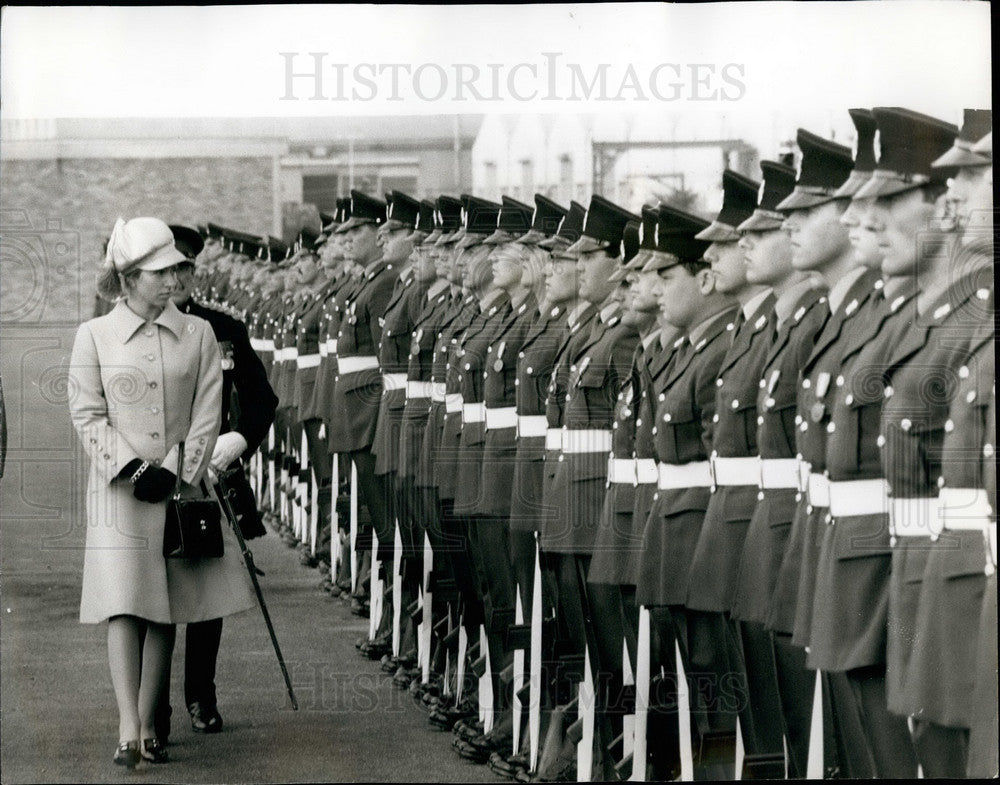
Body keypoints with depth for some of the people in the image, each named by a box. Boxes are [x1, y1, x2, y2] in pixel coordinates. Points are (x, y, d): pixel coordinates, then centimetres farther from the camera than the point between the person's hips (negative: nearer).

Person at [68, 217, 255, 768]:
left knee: (164, 610, 3)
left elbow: (207, 414, 2)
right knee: (123, 604, -11)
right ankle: (128, 728, -15)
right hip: (118, 490, -2)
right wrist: (131, 468, -12)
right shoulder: (94, 336, 1)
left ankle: (147, 727, 9)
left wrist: (174, 471, -9)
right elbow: (87, 414, -1)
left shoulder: (198, 334, 5)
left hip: (180, 488, 2)